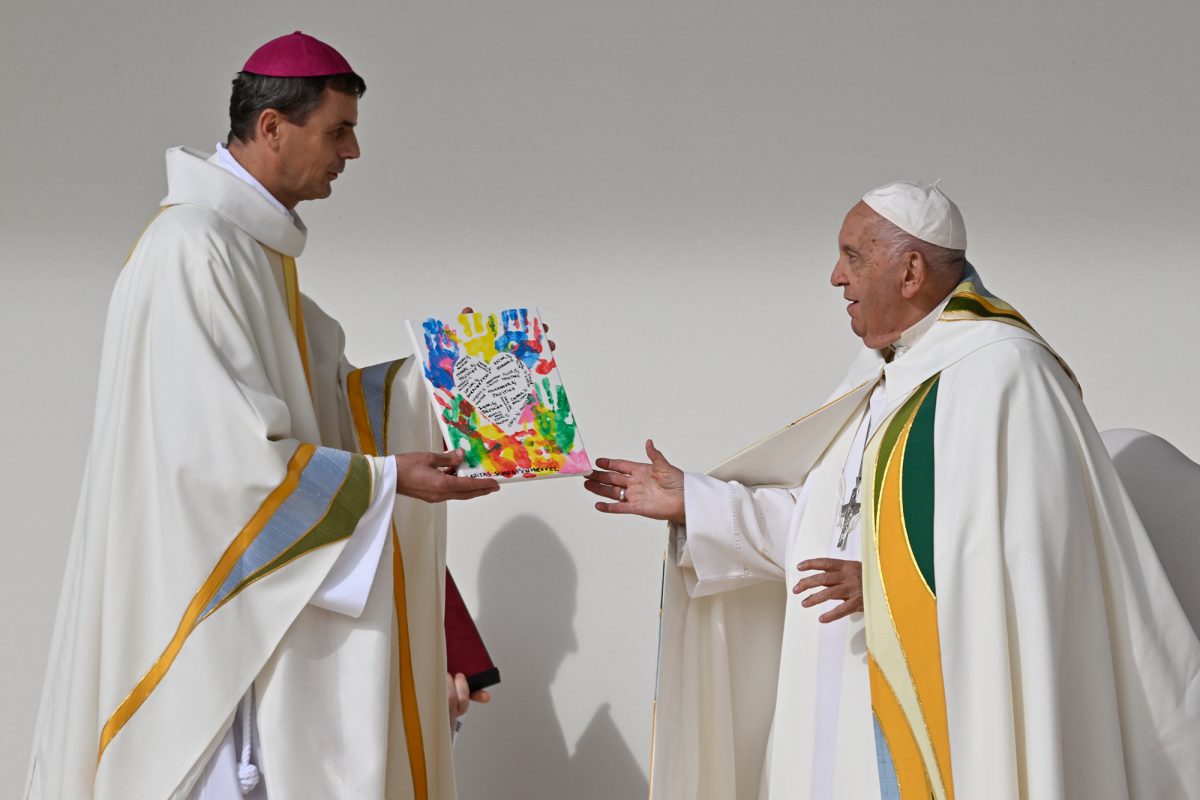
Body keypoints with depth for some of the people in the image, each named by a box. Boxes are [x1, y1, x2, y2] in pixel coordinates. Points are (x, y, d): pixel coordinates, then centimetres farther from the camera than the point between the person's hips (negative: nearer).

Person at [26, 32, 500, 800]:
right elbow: (226, 456, -24)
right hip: (203, 607, -10)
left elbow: (318, 394, 18)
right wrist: (385, 479, -18)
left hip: (263, 594, 10)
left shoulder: (255, 245, 11)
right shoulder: (193, 250, -20)